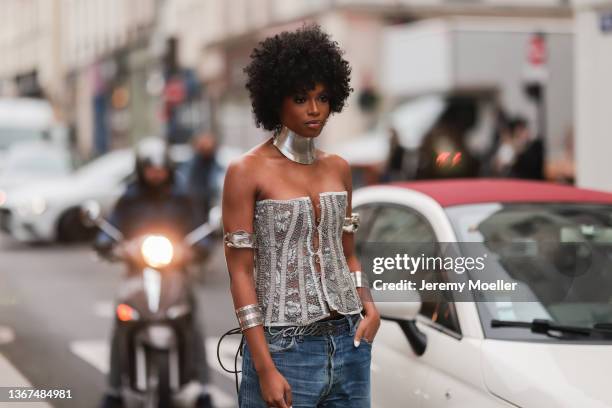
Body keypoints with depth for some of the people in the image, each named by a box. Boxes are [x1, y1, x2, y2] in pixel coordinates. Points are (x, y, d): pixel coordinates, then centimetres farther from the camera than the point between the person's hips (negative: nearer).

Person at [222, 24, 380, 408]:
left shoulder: (338, 168, 9)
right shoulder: (247, 171, -7)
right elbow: (241, 272, -10)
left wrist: (369, 307, -1)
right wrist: (265, 368, -15)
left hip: (347, 344, 5)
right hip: (284, 348, -5)